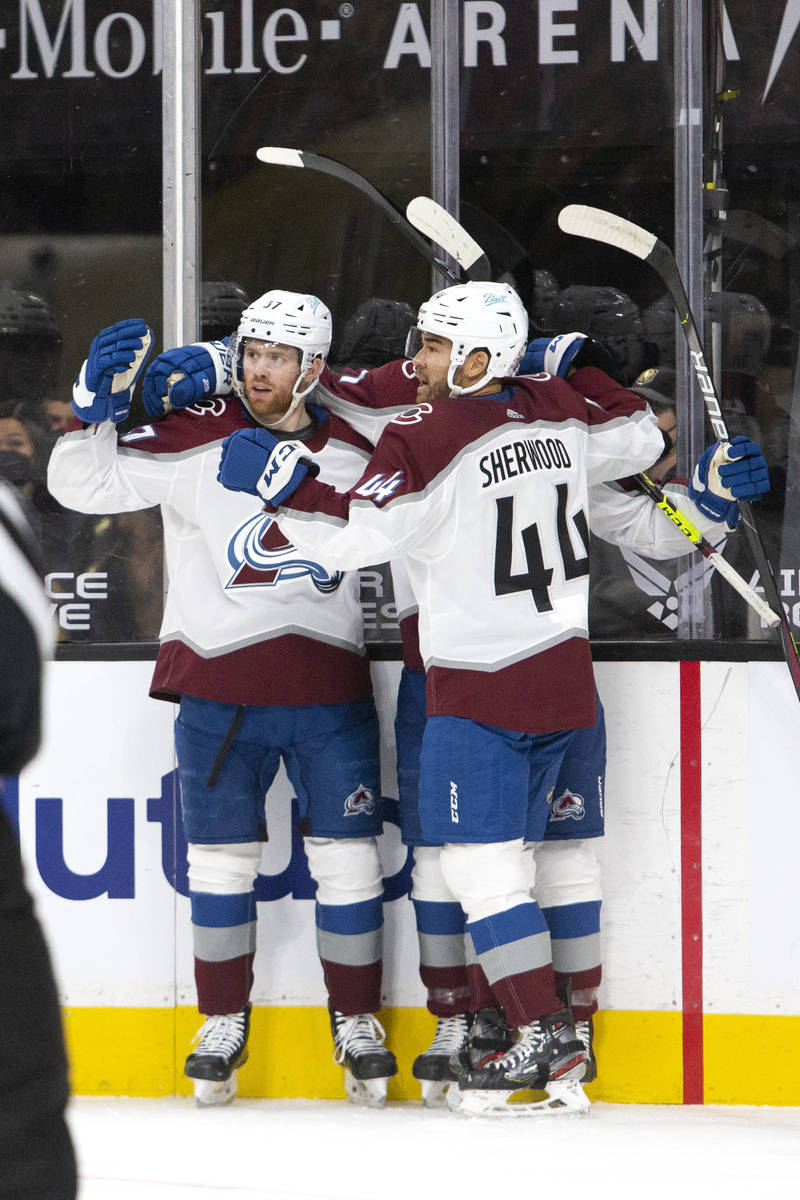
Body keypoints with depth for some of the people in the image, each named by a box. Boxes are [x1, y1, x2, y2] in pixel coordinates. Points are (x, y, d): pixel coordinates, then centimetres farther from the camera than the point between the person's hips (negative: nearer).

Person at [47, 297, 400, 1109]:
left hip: (329, 690, 2)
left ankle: (356, 1021, 16)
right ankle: (223, 1023, 16)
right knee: (219, 858, 3)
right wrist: (97, 405, -18)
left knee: (348, 857, 3)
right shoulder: (192, 440, -4)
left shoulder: (352, 452, 5)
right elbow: (83, 485, -4)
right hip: (220, 690, -2)